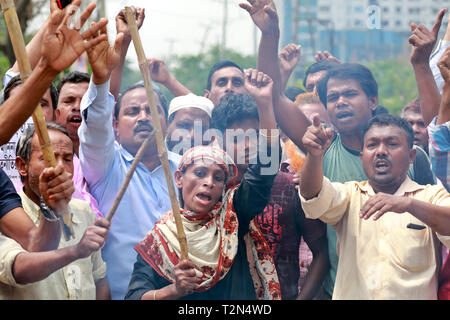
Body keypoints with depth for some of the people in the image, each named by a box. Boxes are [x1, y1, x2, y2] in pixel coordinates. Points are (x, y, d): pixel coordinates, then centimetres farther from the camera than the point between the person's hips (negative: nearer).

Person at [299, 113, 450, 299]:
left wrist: (408, 204, -23)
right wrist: (315, 155, -23)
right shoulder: (350, 194, 13)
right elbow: (314, 196, -5)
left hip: (413, 295, -3)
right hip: (351, 294, 4)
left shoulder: (431, 196, 8)